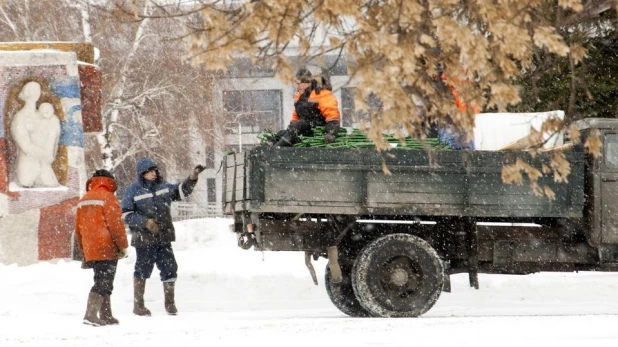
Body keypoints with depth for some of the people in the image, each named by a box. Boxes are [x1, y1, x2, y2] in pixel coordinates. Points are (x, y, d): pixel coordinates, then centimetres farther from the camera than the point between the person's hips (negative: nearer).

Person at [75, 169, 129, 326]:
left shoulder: (83, 200, 16)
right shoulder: (107, 197, -8)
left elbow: (78, 229, 20)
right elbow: (116, 225, -13)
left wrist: (84, 252, 26)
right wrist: (123, 246, -4)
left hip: (91, 252, 7)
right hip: (107, 250, -7)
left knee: (103, 282, 17)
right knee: (103, 283, -8)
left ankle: (105, 315, 17)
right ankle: (91, 314, -19)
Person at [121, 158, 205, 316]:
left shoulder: (163, 186, 10)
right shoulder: (132, 191, -5)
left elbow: (181, 192, 22)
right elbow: (127, 215, -8)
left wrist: (192, 178, 8)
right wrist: (145, 222, -19)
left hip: (164, 238, 4)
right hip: (144, 239, -4)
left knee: (169, 269, 3)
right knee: (142, 270, 3)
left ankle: (170, 302, 15)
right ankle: (138, 305, 13)